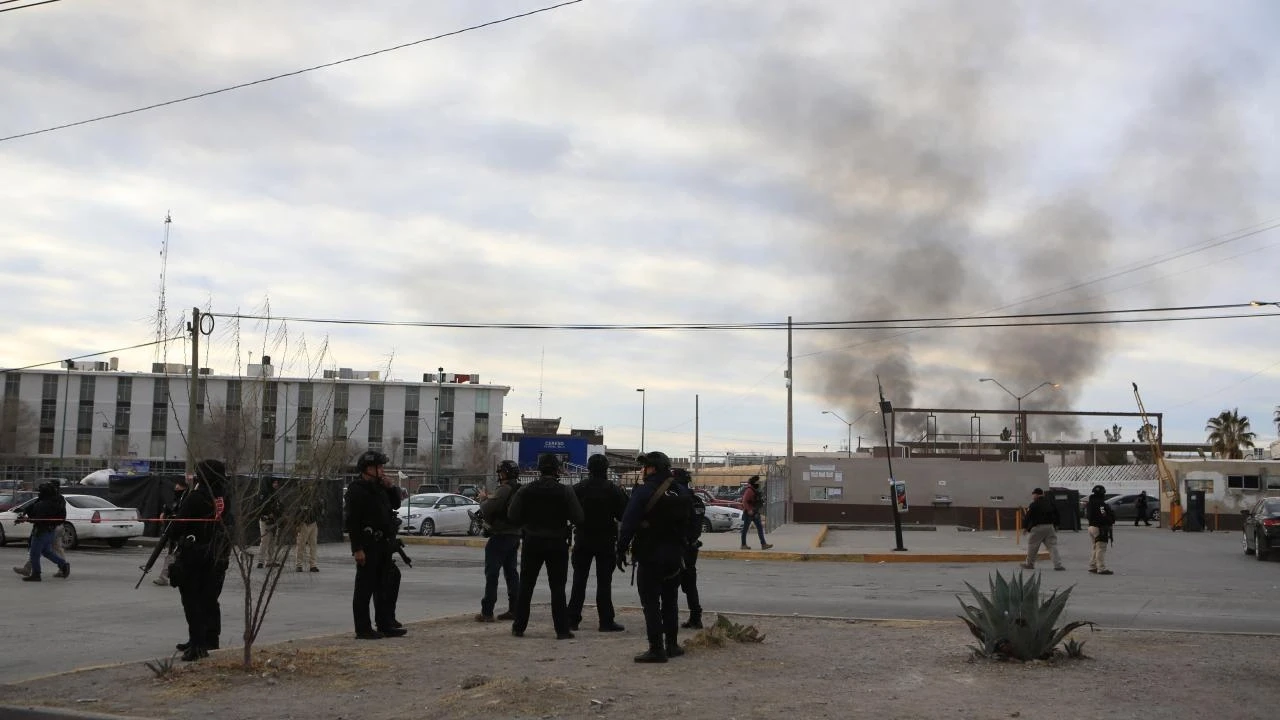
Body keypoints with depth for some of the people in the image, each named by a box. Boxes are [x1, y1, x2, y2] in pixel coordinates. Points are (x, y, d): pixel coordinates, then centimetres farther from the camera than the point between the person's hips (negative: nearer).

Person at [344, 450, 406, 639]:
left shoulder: (379, 488, 16)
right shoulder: (356, 489, -11)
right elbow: (352, 521, -18)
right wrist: (357, 549, -22)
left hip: (383, 545, 9)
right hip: (368, 546, -9)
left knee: (383, 587, 13)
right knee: (365, 588, -3)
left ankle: (385, 625, 21)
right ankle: (363, 629, 2)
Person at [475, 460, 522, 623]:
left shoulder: (504, 490, -19)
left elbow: (486, 510, -21)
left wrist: (483, 499, -2)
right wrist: (490, 498, 11)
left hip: (500, 536, -9)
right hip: (515, 535, 9)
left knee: (492, 573, -4)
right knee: (511, 572, 14)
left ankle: (487, 612, -5)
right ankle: (514, 610, 15)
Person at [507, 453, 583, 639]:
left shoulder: (525, 491, -4)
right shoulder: (565, 492, -9)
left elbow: (513, 516, -5)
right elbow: (578, 519, -12)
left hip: (532, 542, 1)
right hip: (557, 544, -1)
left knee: (526, 586, 11)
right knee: (558, 588, 3)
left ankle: (519, 627, 14)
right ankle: (562, 630, 0)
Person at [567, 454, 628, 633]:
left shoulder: (578, 489, -4)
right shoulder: (613, 490, -9)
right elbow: (623, 515, -6)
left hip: (582, 541, 2)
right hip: (606, 541, -2)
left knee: (579, 581, 9)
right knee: (604, 582, 2)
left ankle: (573, 619, 9)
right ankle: (606, 621, 1)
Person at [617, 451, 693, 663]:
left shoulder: (644, 492, -15)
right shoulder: (682, 492, 6)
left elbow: (628, 524, -17)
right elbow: (689, 521, 15)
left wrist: (622, 550, -11)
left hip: (650, 557, -7)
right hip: (674, 556, 7)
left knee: (651, 602, -2)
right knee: (670, 601, 18)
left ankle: (656, 649, -4)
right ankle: (671, 645, 23)